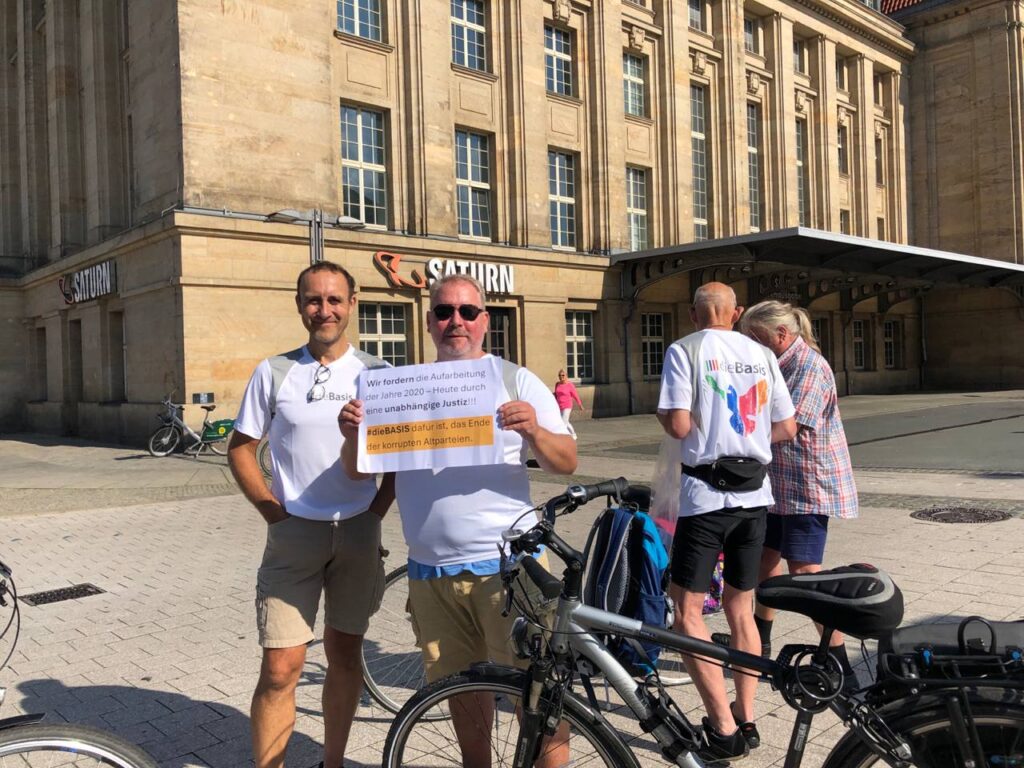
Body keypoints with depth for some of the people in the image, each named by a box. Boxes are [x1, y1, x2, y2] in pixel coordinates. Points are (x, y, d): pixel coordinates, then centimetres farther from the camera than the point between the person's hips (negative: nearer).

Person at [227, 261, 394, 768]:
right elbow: (240, 449, 6)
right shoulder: (273, 372, 1)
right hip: (294, 534, -1)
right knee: (280, 669, -4)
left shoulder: (377, 374, 2)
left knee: (344, 655, 14)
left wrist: (377, 510, -2)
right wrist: (273, 510, -4)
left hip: (358, 534, 2)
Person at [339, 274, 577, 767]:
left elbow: (566, 463, -4)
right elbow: (358, 471, 10)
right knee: (461, 688, 18)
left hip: (506, 565, -3)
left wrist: (534, 431, -24)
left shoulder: (516, 382, 1)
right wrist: (352, 436, -12)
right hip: (430, 571, 4)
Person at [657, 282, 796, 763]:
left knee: (687, 610, 2)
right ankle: (746, 719, 22)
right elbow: (787, 428, 8)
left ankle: (724, 729, -1)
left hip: (707, 493, -6)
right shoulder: (762, 354, 7)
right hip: (755, 493, 6)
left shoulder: (685, 350, -7)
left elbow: (679, 425, -17)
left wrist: (660, 412, 4)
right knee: (740, 607, 16)